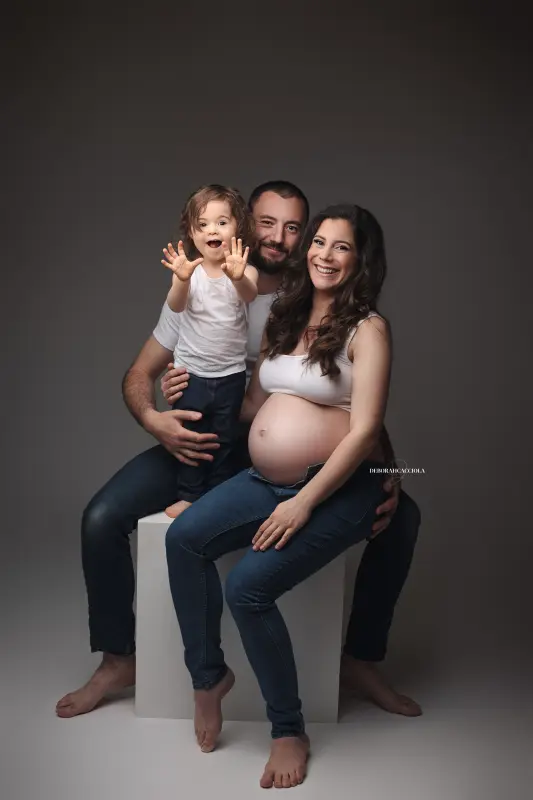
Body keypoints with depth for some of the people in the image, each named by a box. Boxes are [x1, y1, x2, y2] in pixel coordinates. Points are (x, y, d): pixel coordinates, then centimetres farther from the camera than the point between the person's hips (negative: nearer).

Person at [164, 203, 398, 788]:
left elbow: (363, 431, -14)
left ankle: (289, 730, -2)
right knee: (184, 538, -16)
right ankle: (208, 676, 3)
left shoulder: (367, 329, -7)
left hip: (337, 489, -6)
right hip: (266, 479, 6)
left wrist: (303, 503, -18)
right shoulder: (285, 317, 14)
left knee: (247, 585, -23)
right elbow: (255, 403, 19)